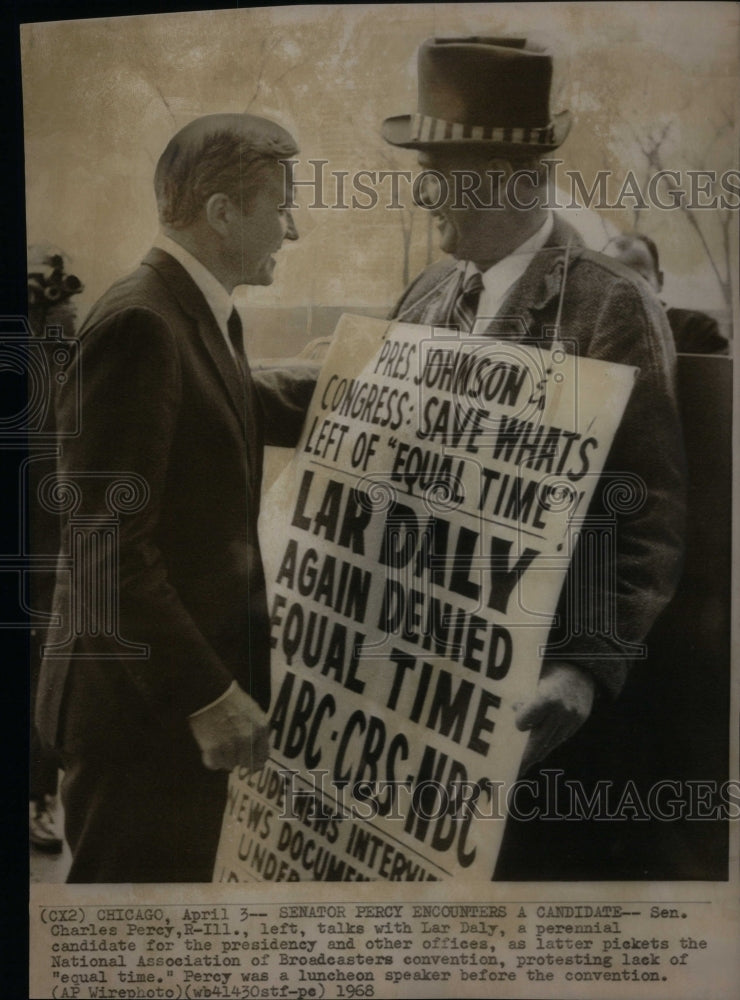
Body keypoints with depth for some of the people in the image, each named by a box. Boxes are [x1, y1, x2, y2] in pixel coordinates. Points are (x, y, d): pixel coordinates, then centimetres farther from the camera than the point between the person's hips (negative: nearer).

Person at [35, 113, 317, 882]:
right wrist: (208, 696, -22)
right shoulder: (140, 325, -20)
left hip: (191, 690, 9)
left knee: (182, 874, 21)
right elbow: (105, 544, -24)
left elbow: (245, 404, 29)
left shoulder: (202, 314, 10)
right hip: (144, 705, -9)